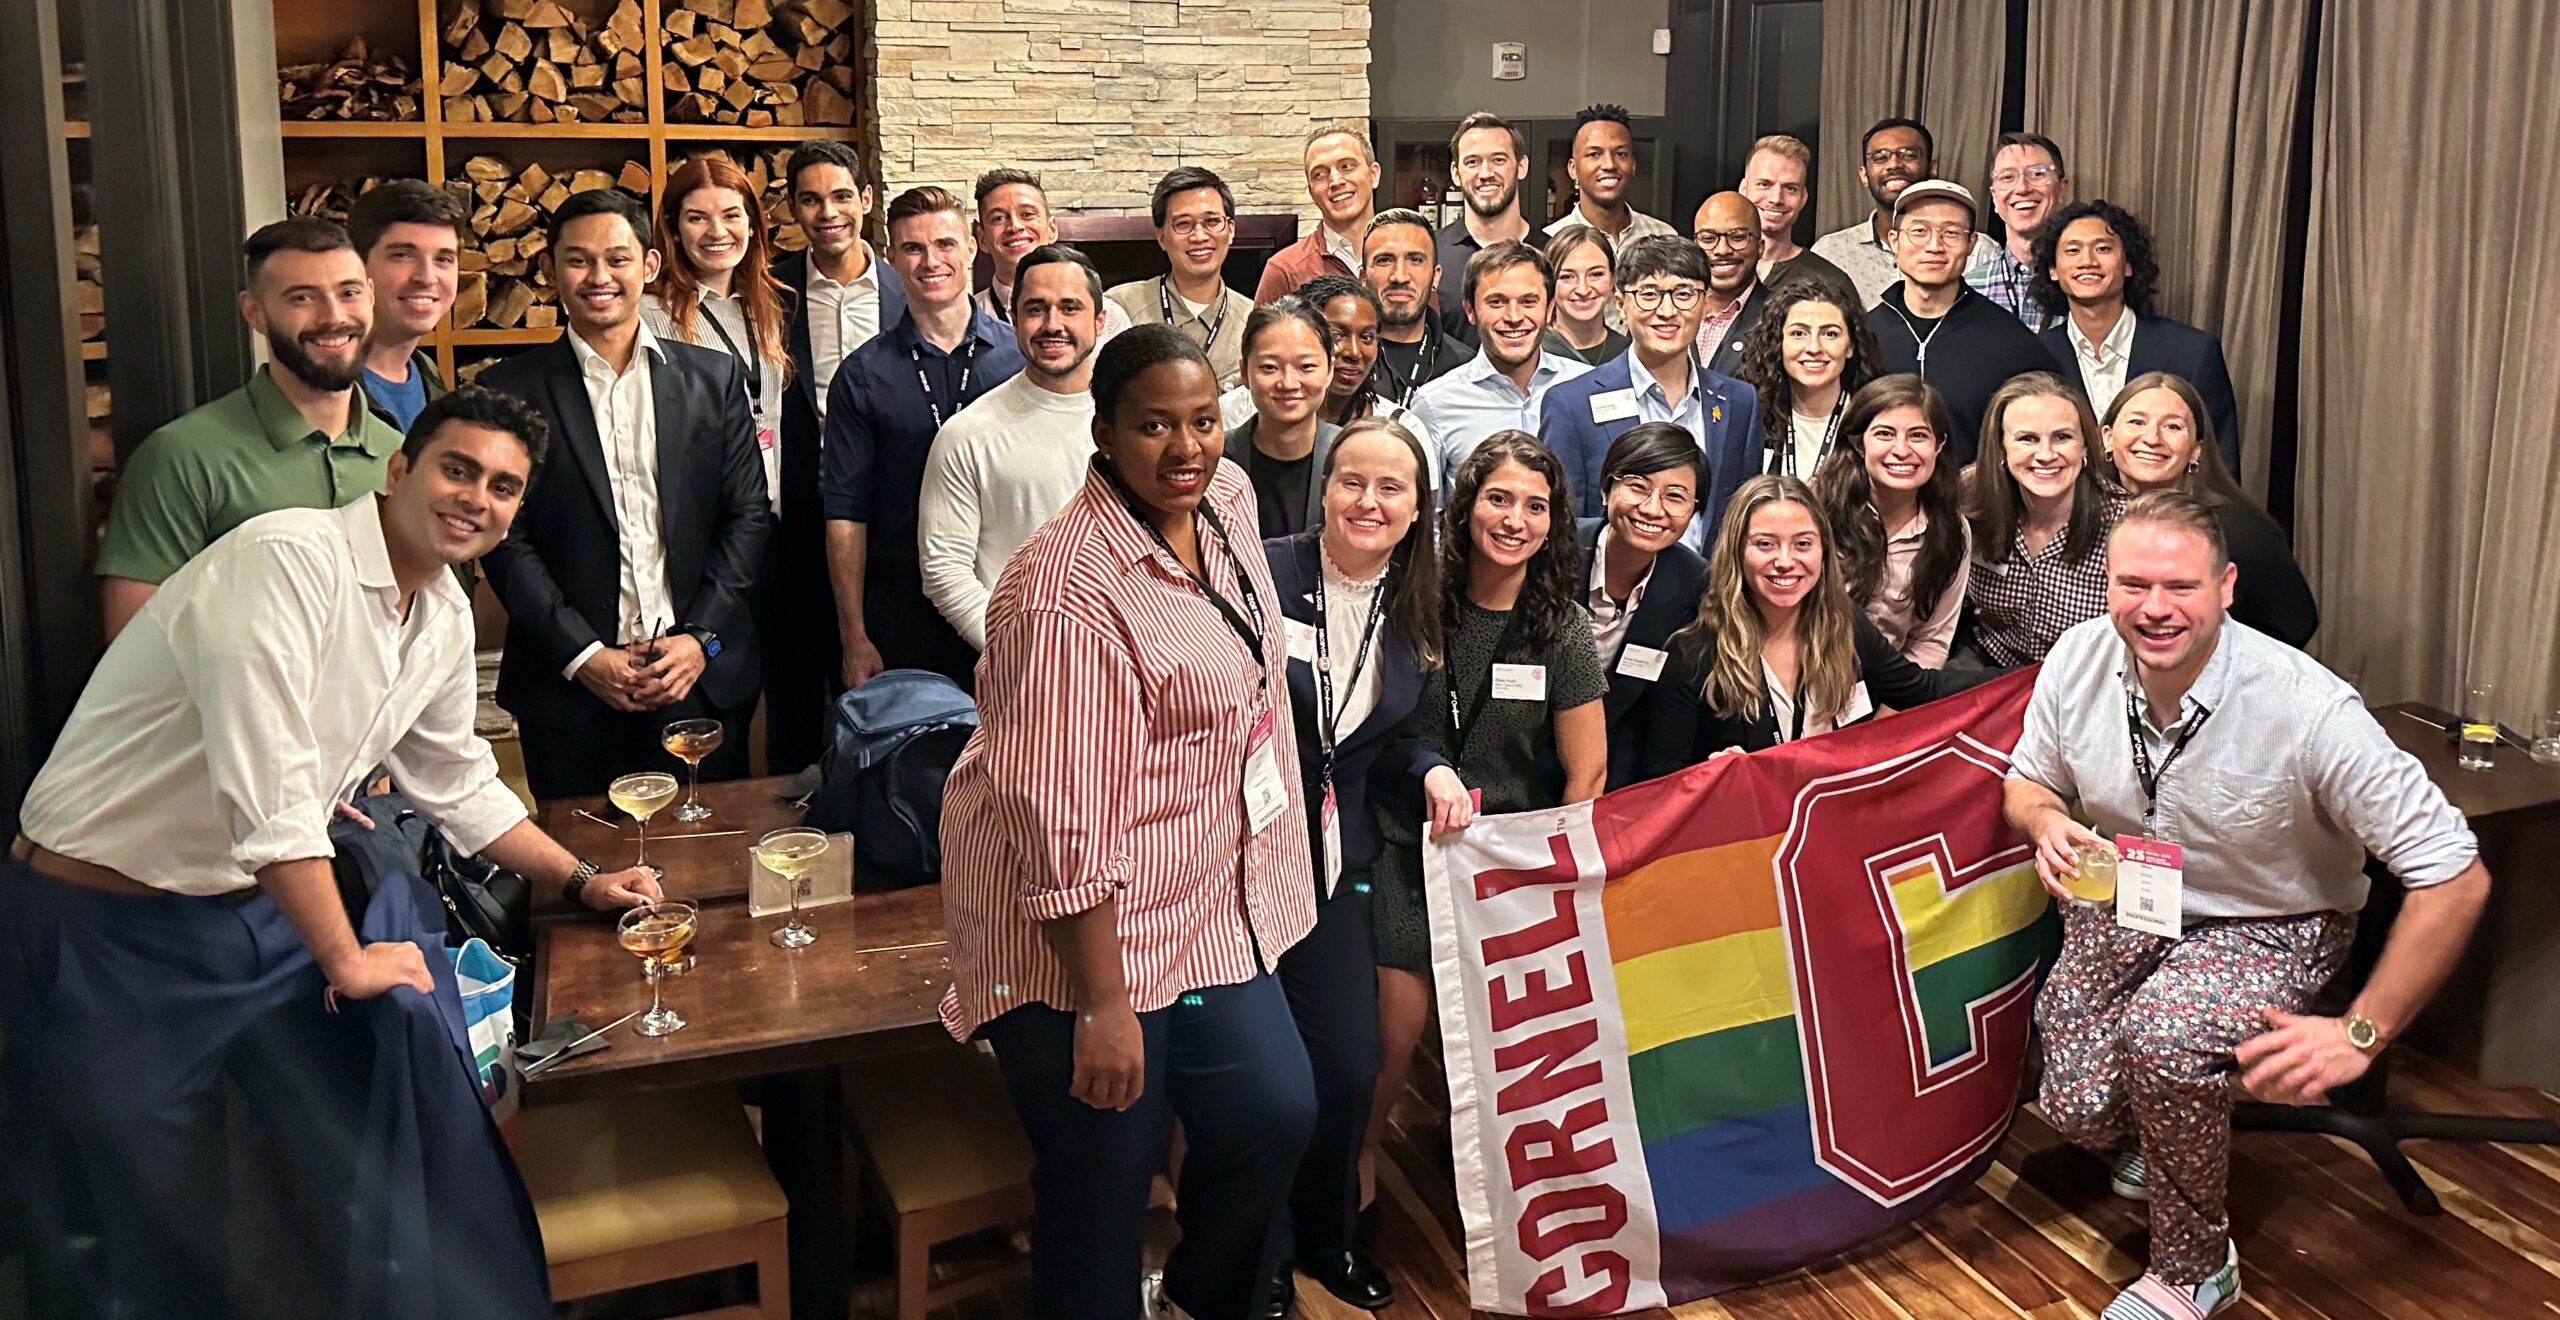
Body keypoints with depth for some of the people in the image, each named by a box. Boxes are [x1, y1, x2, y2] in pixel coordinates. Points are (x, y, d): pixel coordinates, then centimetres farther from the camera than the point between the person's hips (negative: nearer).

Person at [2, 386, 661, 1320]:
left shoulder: (445, 616, 4)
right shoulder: (287, 559, -24)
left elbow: (456, 783, 19)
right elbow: (266, 790, -28)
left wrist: (582, 880, 17)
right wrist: (346, 959, -20)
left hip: (258, 909, 8)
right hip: (106, 929, -7)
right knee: (167, 1244, 2)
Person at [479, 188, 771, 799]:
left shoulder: (714, 377, 8)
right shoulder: (509, 389, 3)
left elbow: (750, 514, 5)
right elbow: (505, 540, -1)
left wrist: (701, 638, -6)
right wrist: (583, 655, -10)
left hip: (706, 676, 2)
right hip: (570, 686, -1)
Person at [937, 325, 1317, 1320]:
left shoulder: (1227, 499, 1)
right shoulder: (1072, 591, -26)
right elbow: (1063, 813, -25)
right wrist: (1102, 1005, -22)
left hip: (1210, 904, 8)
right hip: (1084, 929, -8)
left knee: (1273, 1112, 9)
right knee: (1105, 1179, 4)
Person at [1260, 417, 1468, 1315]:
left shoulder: (1412, 616, 7)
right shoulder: (1261, 575, -13)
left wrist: (1430, 768, -5)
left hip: (1337, 861, 5)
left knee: (1351, 1065, 7)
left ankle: (1328, 1237, 34)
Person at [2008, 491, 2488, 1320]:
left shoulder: (2309, 709, -31)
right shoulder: (2077, 661, -16)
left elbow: (2455, 879, -25)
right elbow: (2028, 780, 5)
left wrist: (2361, 1035, -25)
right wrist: (2045, 822, -21)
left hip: (2267, 929, -4)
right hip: (2121, 910, 5)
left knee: (2163, 1035, -33)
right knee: (2080, 1113, -5)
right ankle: (2168, 1132, 34)